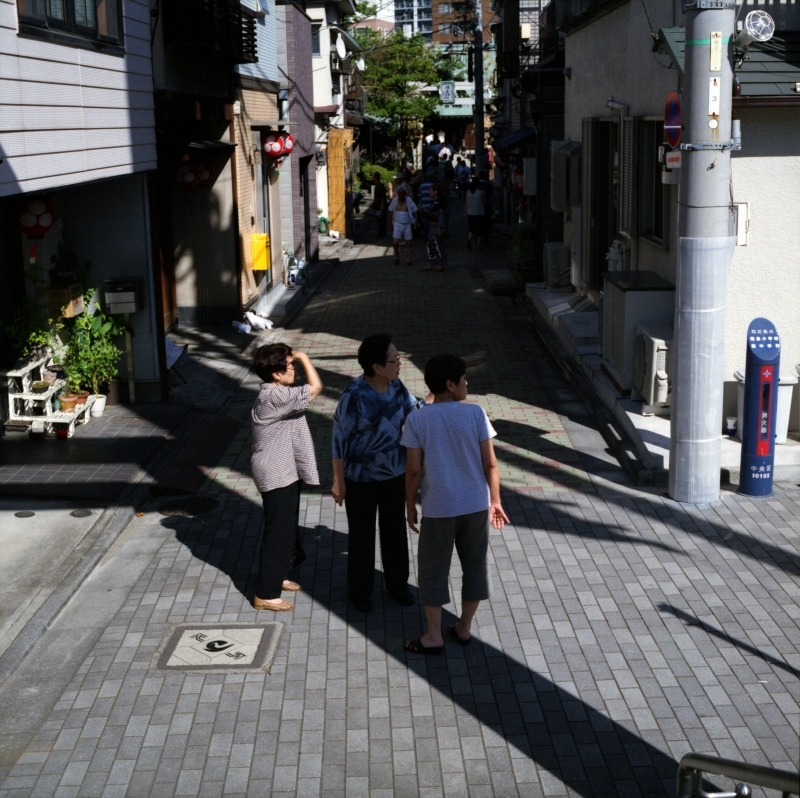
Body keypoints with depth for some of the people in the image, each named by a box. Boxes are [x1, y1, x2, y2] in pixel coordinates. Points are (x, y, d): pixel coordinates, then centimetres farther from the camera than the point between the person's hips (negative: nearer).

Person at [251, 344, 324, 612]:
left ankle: (276, 577, 39)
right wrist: (305, 358, -17)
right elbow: (315, 387, -28)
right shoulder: (274, 396, -26)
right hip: (277, 475, -11)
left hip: (285, 471, 11)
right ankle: (266, 595, 6)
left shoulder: (274, 392, 7)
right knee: (278, 532, -3)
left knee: (287, 527, 23)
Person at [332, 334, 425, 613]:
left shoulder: (396, 386, -8)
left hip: (395, 473, 5)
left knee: (395, 529, 19)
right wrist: (339, 481, -12)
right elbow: (340, 437, -18)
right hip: (361, 478, -5)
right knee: (362, 534, 12)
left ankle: (397, 583, 39)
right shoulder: (354, 396, -26)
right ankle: (360, 590, 32)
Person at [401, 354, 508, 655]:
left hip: (438, 508, -1)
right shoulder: (475, 413, -9)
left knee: (433, 570, 12)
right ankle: (464, 628, 29)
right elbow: (490, 463, -6)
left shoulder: (417, 419, -10)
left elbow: (414, 469, -8)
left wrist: (410, 506, 5)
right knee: (475, 565, 18)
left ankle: (434, 637, 18)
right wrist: (495, 500, 6)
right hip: (476, 505, 1)